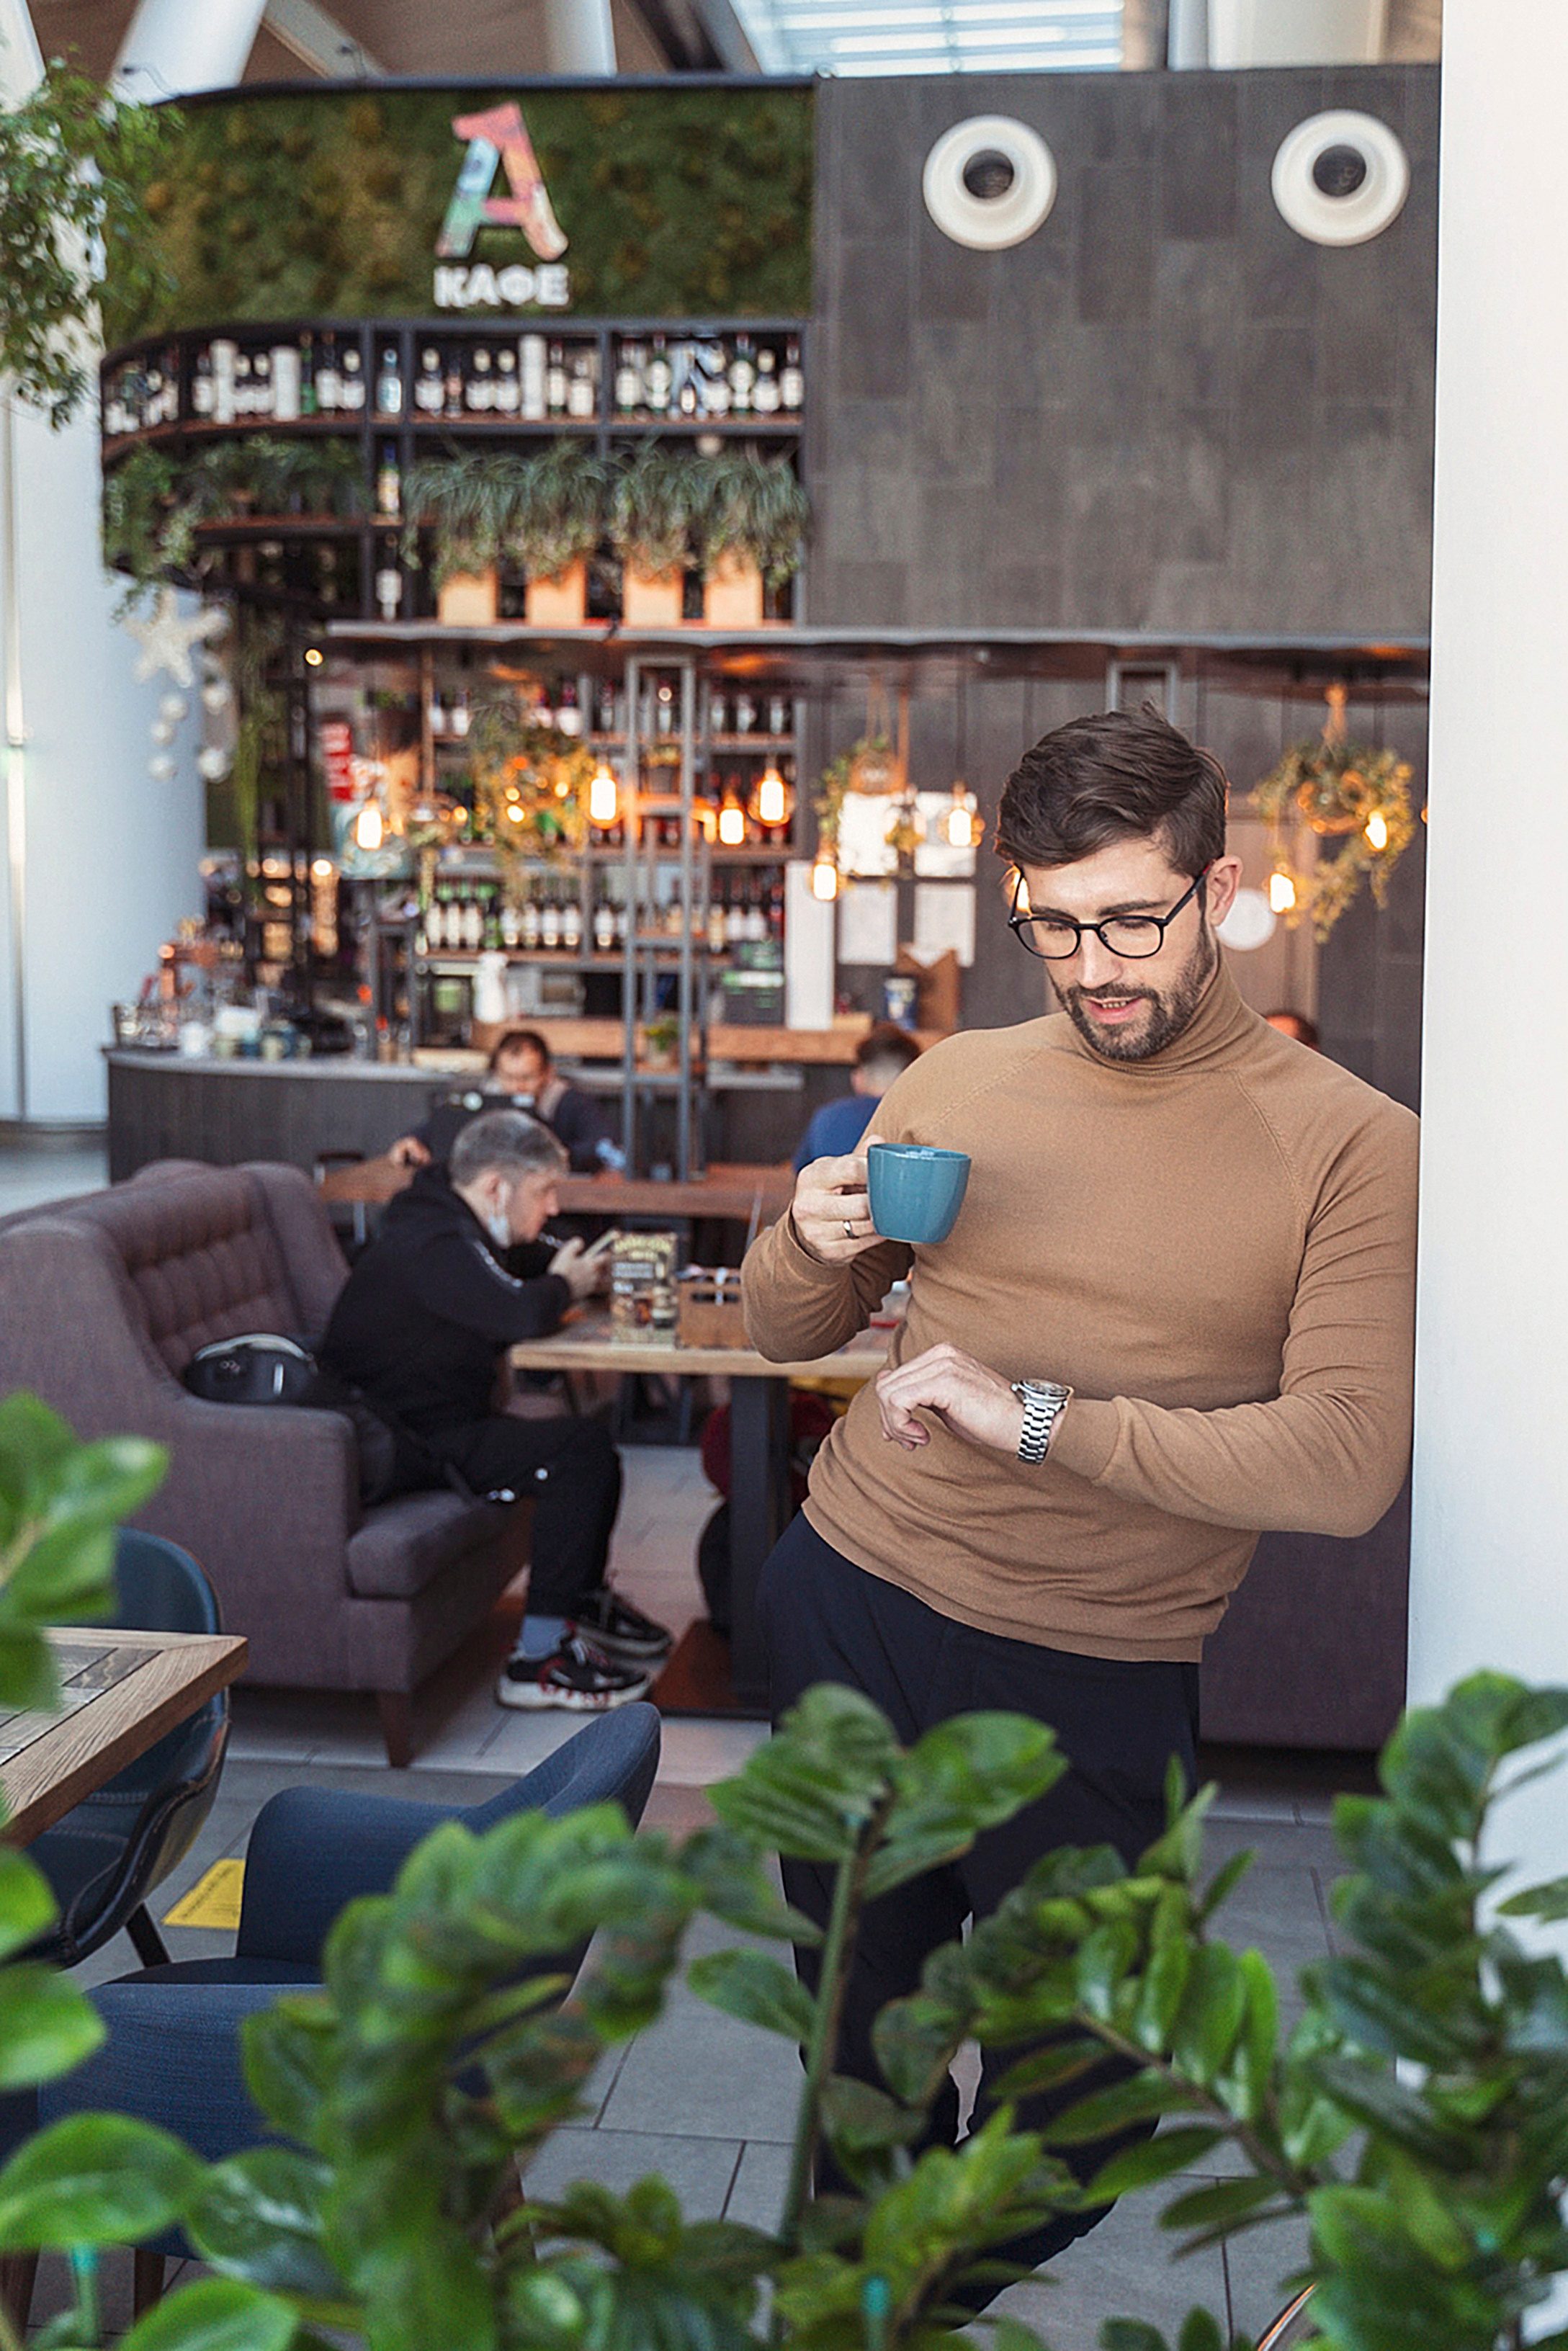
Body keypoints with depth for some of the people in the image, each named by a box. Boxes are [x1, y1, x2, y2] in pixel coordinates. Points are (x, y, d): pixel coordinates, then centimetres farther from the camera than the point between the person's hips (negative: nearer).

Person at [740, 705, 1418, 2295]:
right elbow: (786, 1332, 12)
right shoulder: (955, 1084, 2)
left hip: (1087, 1673, -3)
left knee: (1070, 2051, 14)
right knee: (861, 2002, 21)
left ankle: (997, 2278, 46)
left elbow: (1346, 1464, -21)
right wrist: (813, 1243, -11)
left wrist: (1040, 1414, -24)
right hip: (843, 1600, 4)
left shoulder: (1349, 1147, -9)